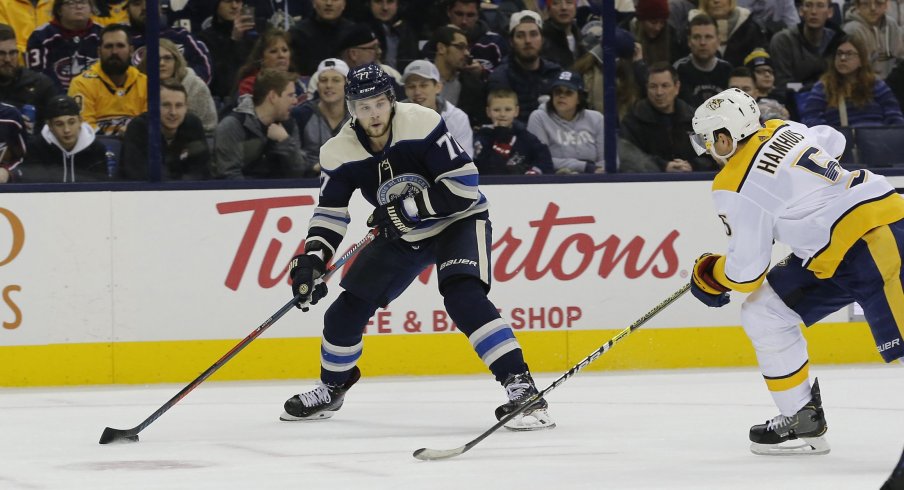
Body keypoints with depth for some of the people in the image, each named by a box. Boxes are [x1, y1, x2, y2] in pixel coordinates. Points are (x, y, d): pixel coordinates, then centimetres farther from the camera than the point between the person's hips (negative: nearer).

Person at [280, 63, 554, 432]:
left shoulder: (422, 125, -26)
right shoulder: (340, 153, -12)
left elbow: (463, 184, -26)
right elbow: (330, 213, -6)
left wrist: (408, 208, -29)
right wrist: (313, 258, -22)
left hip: (458, 221, -6)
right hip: (402, 235, 6)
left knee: (463, 296, -30)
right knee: (349, 307, 4)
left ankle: (521, 386, -32)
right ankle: (332, 387, 32)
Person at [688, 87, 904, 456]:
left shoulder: (735, 187, -13)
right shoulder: (783, 130, 9)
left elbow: (747, 269, -8)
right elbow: (832, 142, 31)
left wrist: (708, 277, 13)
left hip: (872, 245, -10)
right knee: (763, 312, 12)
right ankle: (801, 419, 18)